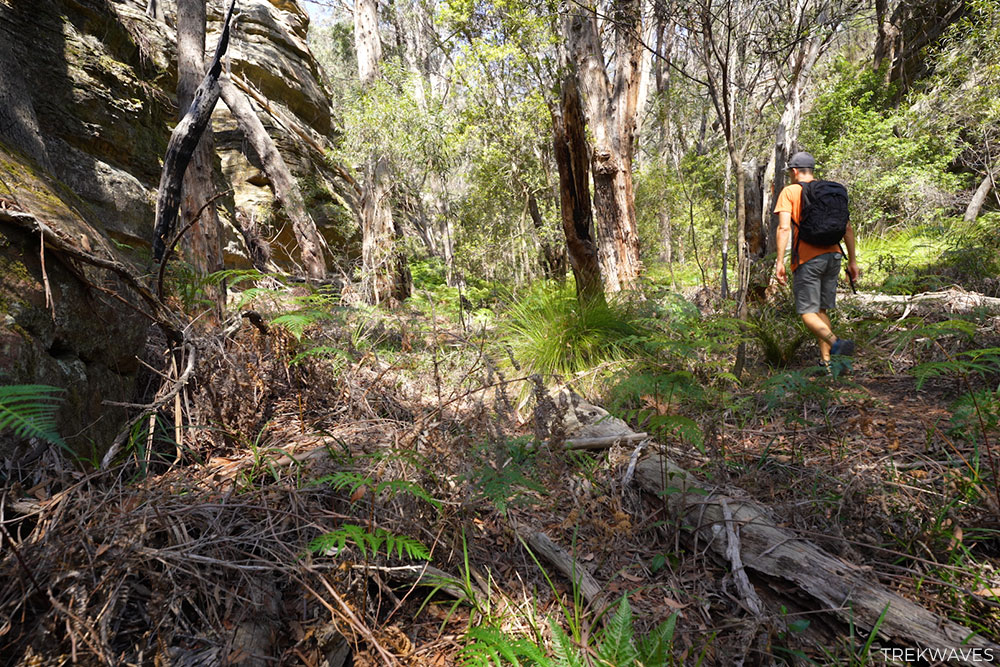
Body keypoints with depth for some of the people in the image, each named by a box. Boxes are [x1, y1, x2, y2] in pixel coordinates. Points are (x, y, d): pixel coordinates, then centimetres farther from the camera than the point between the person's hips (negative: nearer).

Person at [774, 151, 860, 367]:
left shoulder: (789, 191, 0)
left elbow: (784, 228, -14)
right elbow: (848, 229, 12)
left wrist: (779, 262, -15)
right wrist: (852, 261, 16)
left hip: (807, 259, -6)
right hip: (832, 256, 6)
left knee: (808, 313, -2)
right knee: (821, 310, 16)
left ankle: (835, 342, -27)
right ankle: (825, 360, 15)